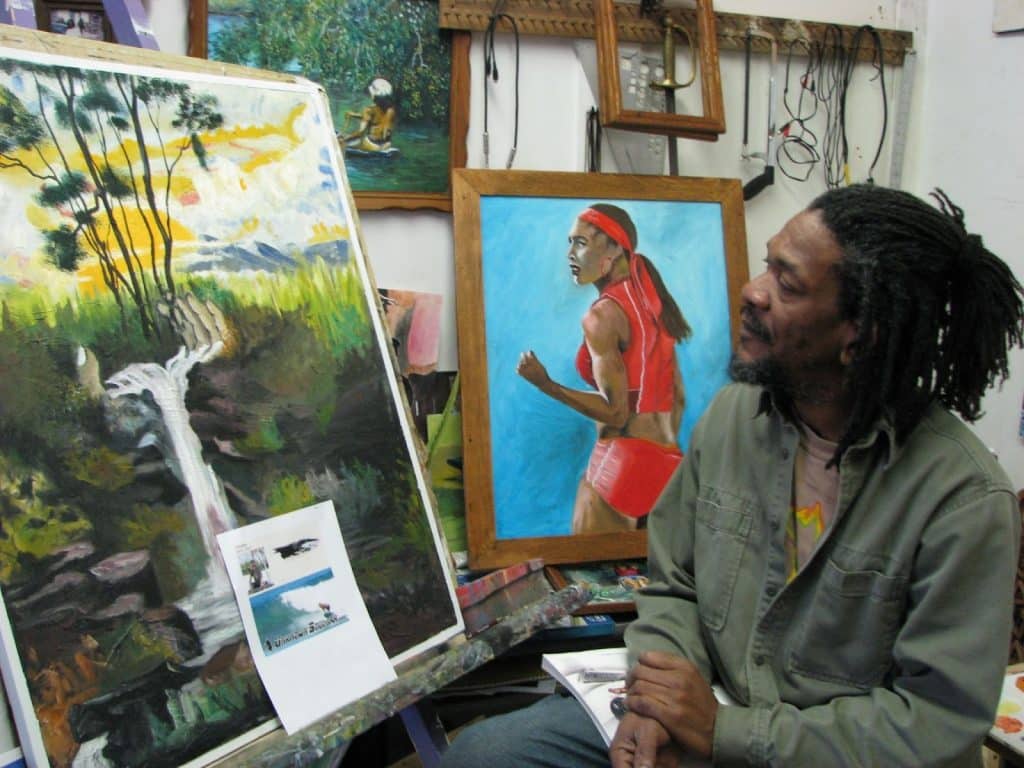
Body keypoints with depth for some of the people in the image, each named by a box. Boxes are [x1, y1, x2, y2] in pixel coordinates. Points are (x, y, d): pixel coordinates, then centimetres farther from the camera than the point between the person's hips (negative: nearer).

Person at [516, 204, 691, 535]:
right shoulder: (651, 302, 14)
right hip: (666, 459, 8)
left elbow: (615, 412, -15)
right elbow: (678, 397, 16)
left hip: (622, 459, -8)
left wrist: (545, 383, -17)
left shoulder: (602, 315, -11)